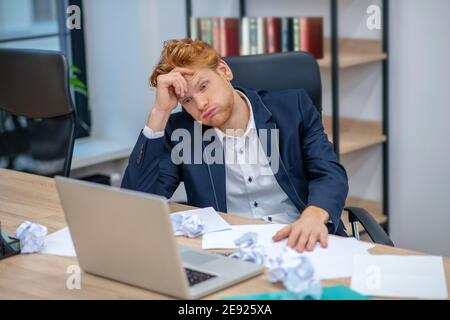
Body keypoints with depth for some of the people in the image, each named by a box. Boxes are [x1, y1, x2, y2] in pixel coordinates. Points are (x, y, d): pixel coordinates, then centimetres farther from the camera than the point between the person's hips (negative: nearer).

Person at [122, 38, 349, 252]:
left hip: (298, 243, -1)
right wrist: (160, 111, -7)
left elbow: (331, 174, -4)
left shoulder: (293, 106, 6)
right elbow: (137, 199, -3)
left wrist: (314, 216, -28)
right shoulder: (181, 131, 7)